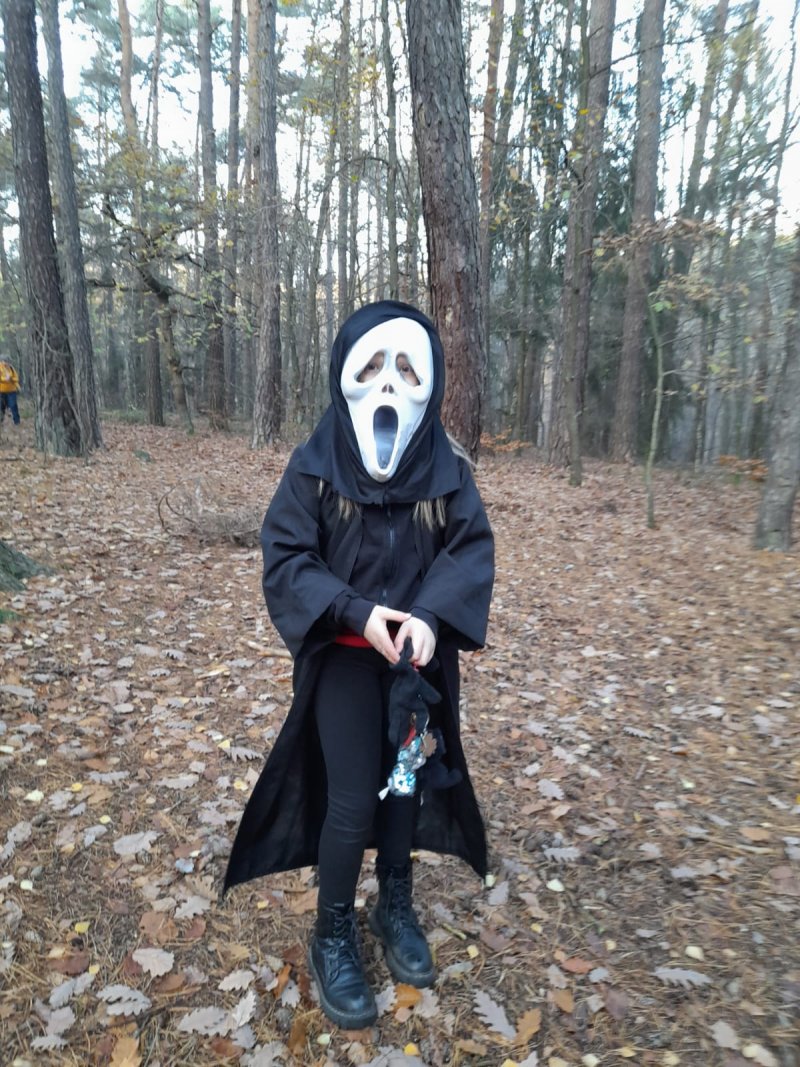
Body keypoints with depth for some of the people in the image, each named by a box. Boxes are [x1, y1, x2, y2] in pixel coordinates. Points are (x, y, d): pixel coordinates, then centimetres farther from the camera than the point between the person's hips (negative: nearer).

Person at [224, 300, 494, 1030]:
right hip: (345, 657, -2)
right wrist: (357, 611, -26)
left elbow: (473, 550, -9)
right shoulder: (315, 467, -12)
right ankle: (333, 938, 28)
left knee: (405, 781, 17)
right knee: (352, 800, 2)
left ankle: (396, 907, 41)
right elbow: (284, 558, -12)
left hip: (420, 657, 3)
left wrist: (430, 616, -26)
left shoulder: (446, 467, -7)